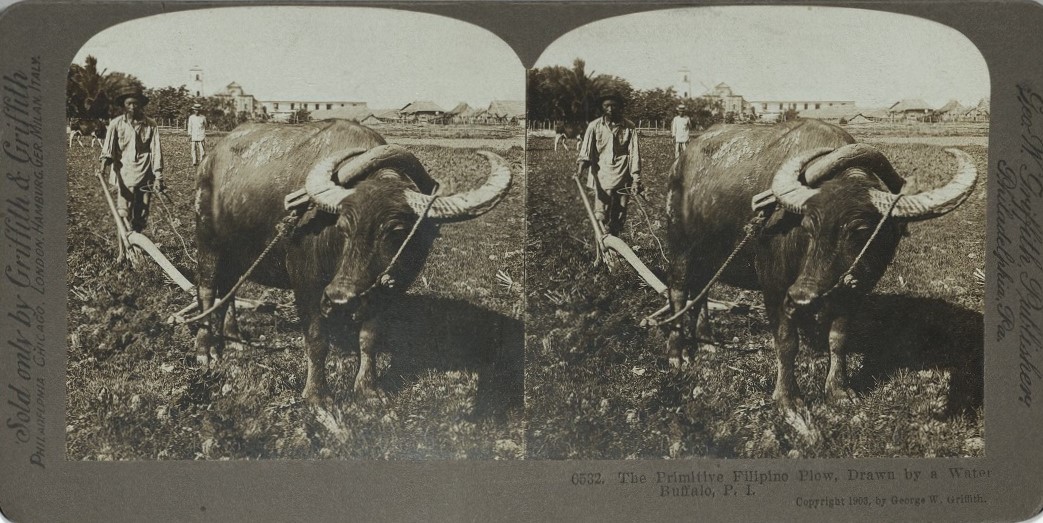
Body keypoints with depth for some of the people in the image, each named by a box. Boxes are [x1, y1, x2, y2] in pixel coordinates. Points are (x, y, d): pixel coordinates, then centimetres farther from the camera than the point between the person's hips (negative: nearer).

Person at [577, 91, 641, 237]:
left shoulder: (629, 127, 0)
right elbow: (586, 151, -6)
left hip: (622, 180, 1)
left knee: (619, 218, 7)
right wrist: (580, 170, -22)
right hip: (601, 178, -1)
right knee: (601, 218, -8)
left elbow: (634, 154, -1)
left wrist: (636, 180, -6)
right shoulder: (595, 126, -1)